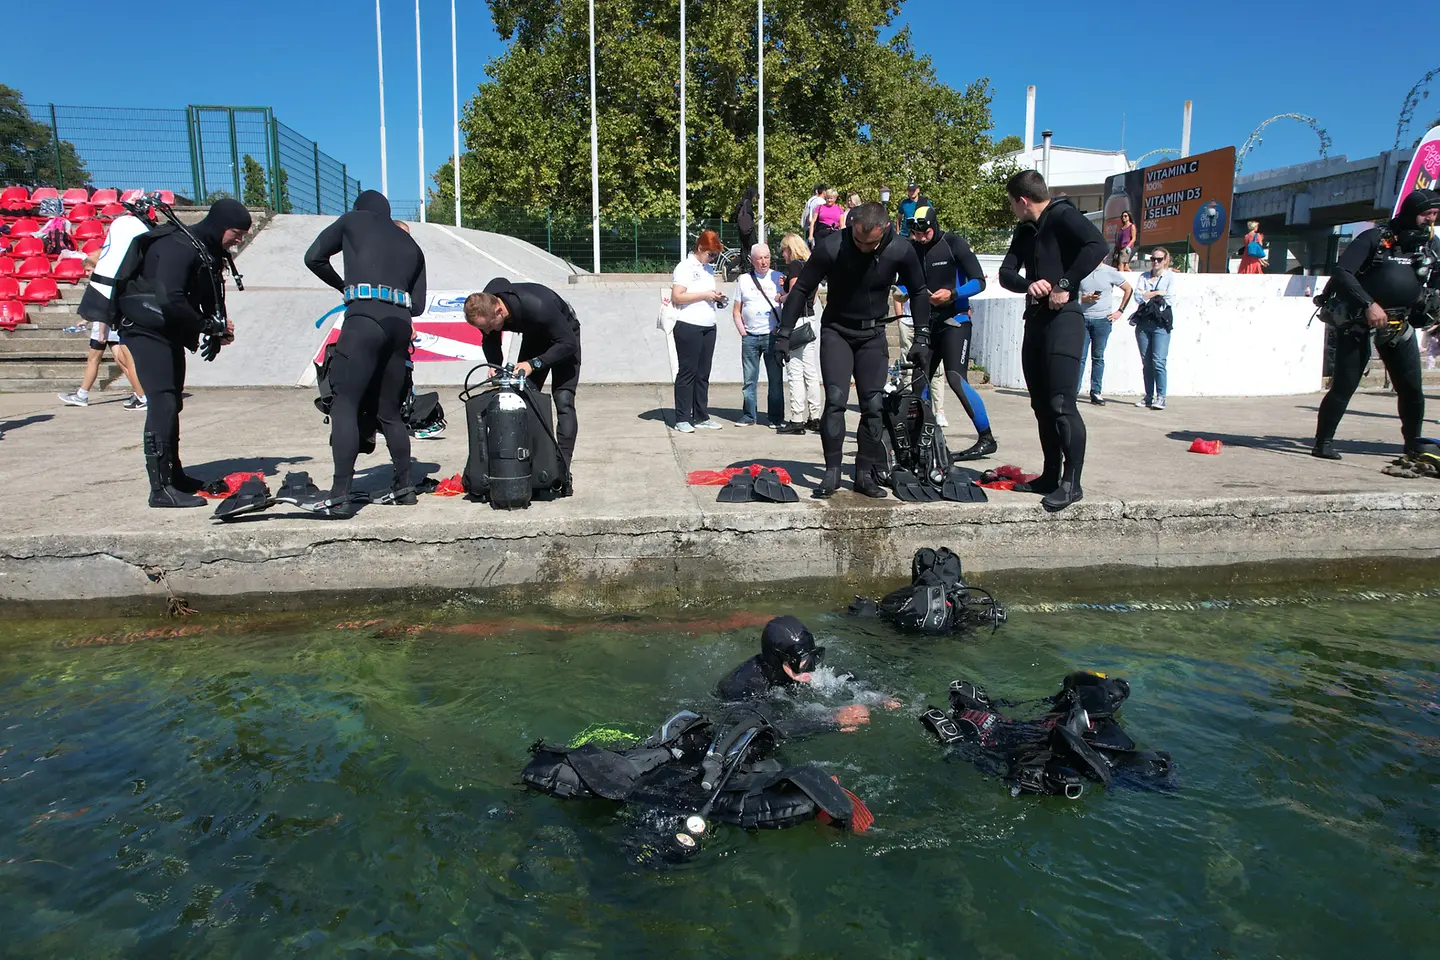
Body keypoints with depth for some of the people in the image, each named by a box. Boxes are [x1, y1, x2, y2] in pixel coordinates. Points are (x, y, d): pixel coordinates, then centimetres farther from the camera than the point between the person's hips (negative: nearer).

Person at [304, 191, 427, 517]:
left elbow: (314, 257, 13)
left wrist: (343, 286, 28)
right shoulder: (410, 244, 26)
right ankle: (404, 487, 18)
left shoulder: (354, 220, 17)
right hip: (400, 322, 5)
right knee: (389, 410, 15)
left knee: (344, 406, -6)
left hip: (364, 318, -5)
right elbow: (418, 304, 19)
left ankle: (340, 495, -14)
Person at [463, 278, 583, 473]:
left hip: (563, 335, -6)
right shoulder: (486, 309, -24)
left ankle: (563, 471, -18)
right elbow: (490, 342, -5)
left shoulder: (537, 306, -42)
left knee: (563, 401, -17)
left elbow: (568, 343, -34)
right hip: (534, 336, 6)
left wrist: (533, 364, -39)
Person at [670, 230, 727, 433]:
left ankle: (701, 417, 14)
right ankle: (682, 419, 0)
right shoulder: (684, 267, -4)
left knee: (703, 373, 8)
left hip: (708, 327, 7)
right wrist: (704, 295, -14)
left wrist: (716, 298, 7)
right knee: (687, 372, -5)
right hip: (688, 326, -7)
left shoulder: (709, 269, 19)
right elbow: (677, 297, -13)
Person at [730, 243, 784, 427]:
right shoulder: (743, 280, 11)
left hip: (772, 336, -1)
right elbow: (737, 310, 13)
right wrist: (742, 332, 2)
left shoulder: (778, 277, 7)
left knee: (775, 379, -1)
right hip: (750, 336, 1)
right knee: (749, 379, 3)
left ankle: (776, 417, 6)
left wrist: (781, 330, -6)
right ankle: (749, 415, 12)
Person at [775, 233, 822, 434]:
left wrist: (781, 298, 2)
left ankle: (797, 419, -5)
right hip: (811, 320, 9)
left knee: (795, 373, -6)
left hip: (797, 321, -9)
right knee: (811, 372, 10)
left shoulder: (794, 265, -8)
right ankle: (815, 417, 15)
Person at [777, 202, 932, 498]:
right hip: (836, 331, -2)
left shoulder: (900, 251, -15)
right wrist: (784, 334, -10)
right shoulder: (831, 247, -21)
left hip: (873, 334, 2)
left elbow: (920, 292, 2)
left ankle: (865, 474, 9)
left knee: (874, 405, -2)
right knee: (835, 400, -15)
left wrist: (922, 338, -1)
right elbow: (802, 289, -10)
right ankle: (832, 472, -5)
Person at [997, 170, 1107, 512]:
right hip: (1035, 319, 9)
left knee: (1061, 404, -13)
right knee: (1042, 405, 11)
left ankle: (1071, 482, -9)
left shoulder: (1063, 216, -7)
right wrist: (1029, 285, -11)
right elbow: (1006, 273, 10)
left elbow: (1097, 245, -23)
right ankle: (1050, 476, 19)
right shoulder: (1025, 231, 18)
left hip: (1063, 319, -9)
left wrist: (1064, 284, -20)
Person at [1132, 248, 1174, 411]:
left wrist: (1147, 296, -1)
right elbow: (1138, 297, -1)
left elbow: (1167, 301, -7)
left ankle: (1160, 397, -10)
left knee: (1158, 361, -13)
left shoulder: (1170, 278, 5)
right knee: (1146, 362, 5)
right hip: (1143, 322, 4)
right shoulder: (1143, 276, 14)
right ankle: (1149, 397, 10)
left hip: (1161, 324, -4)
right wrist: (1157, 293, -8)